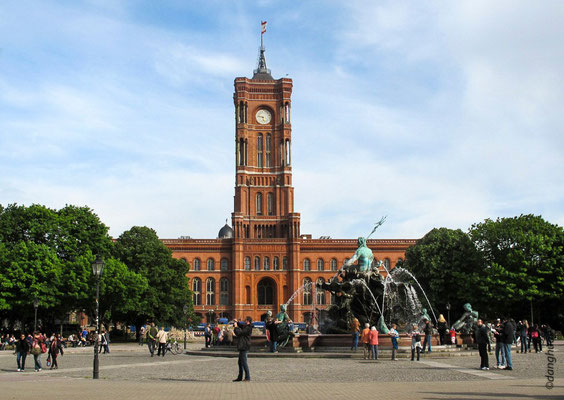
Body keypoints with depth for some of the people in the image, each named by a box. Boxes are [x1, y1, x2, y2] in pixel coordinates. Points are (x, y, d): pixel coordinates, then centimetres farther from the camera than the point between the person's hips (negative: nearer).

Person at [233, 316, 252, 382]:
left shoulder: (248, 328, -19)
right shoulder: (245, 326, 11)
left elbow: (238, 333, -22)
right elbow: (241, 325, 33)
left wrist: (236, 326, -8)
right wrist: (237, 322, 16)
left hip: (244, 347, -11)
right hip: (242, 347, 11)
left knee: (244, 362, -7)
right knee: (240, 362, 16)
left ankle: (247, 377, -3)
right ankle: (240, 377, 24)